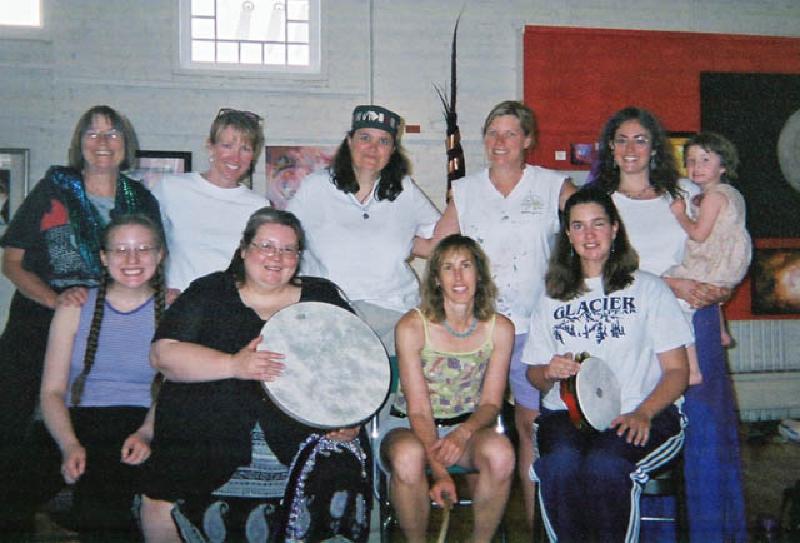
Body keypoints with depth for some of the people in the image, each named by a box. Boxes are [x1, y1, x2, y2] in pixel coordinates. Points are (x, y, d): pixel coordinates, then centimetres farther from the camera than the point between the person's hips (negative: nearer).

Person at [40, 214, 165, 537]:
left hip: (147, 428, 0)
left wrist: (146, 433, -20)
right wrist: (69, 445, -11)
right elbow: (52, 391, 6)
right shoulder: (75, 307, 11)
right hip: (82, 423, 1)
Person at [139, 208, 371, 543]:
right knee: (160, 502, -20)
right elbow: (163, 354, 0)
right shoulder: (209, 293, 11)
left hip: (302, 426, 1)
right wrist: (233, 365, -16)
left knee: (340, 478, -28)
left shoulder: (322, 296, 16)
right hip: (211, 425, 0)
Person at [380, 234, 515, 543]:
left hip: (468, 426, 2)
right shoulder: (412, 327, -13)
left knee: (501, 453, -32)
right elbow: (419, 409, -15)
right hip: (409, 426, -2)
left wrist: (464, 433, -24)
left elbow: (491, 402, -1)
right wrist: (439, 472, -27)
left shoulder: (500, 329, -5)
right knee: (408, 456, -37)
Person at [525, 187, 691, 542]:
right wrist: (550, 373, -7)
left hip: (640, 414, -2)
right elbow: (534, 374, 18)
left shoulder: (648, 289, 12)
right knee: (561, 463, -31)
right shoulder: (552, 297, 20)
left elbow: (677, 369, 5)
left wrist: (643, 414, -13)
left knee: (605, 466, -33)